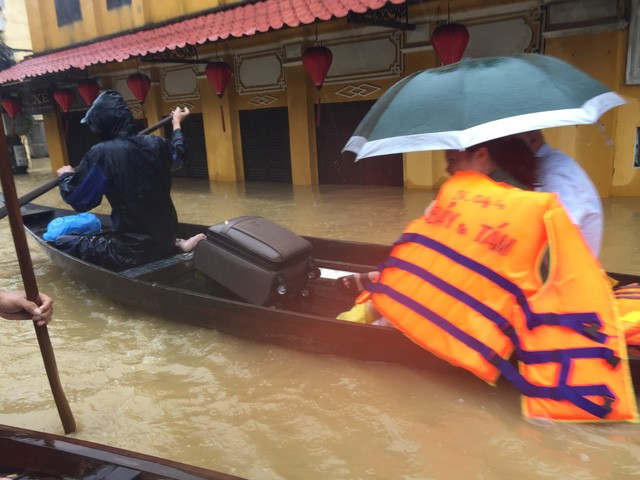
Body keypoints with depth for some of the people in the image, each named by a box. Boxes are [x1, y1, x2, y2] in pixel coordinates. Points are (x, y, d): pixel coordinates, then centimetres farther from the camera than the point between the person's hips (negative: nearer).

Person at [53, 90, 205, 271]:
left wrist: (66, 175, 15)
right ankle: (176, 243, 8)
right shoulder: (156, 143, -2)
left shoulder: (102, 153, -16)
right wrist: (176, 124, 39)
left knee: (60, 243, 5)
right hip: (166, 234, 7)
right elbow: (177, 158, 23)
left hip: (135, 249, -7)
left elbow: (75, 199, -6)